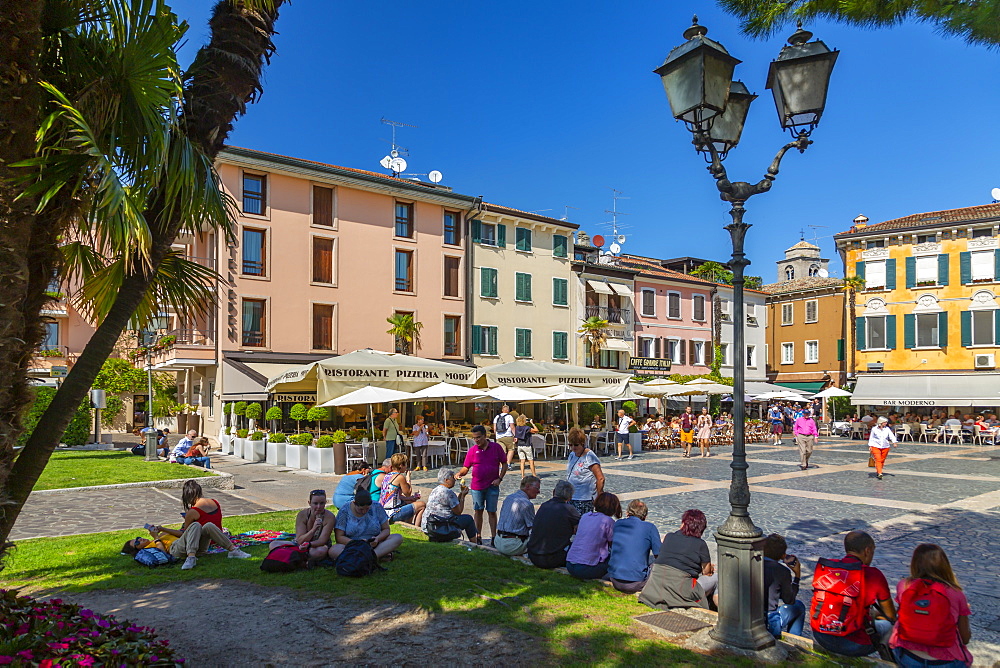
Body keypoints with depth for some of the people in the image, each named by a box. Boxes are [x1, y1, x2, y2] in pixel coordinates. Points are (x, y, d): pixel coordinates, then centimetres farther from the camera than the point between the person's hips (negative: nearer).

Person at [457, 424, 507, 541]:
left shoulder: (496, 447, -2)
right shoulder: (472, 450, 1)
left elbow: (504, 464, 4)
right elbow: (466, 467, 2)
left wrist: (499, 479, -6)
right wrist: (460, 473, -19)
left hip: (492, 486, -1)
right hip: (477, 486, 2)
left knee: (492, 512, 3)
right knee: (478, 511, 8)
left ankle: (493, 537, 11)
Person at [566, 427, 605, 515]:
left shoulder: (590, 457, -12)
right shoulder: (572, 455, 11)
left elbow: (600, 479, -13)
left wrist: (599, 498, -10)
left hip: (585, 500, -7)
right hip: (570, 498, 7)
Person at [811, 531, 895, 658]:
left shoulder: (823, 567, 1)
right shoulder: (873, 575, -11)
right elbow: (891, 616, 3)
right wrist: (875, 614, 26)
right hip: (853, 646, -5)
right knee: (890, 624, 21)